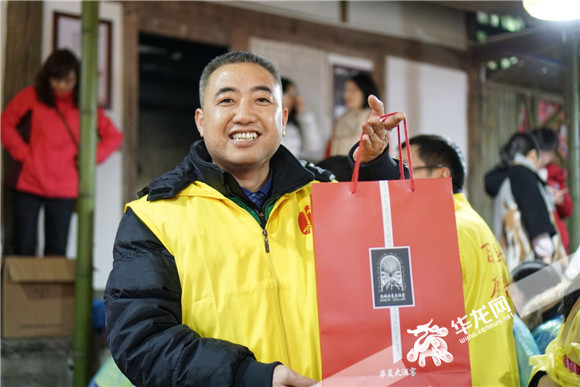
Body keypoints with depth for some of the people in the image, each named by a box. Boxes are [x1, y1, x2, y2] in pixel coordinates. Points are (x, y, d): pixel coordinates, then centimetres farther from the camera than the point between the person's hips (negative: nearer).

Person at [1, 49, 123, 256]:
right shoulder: (30, 97, 2)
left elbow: (114, 136, 11)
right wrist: (22, 152, -4)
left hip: (64, 190, 1)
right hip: (28, 184, -1)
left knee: (57, 251, 2)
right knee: (24, 249, 1)